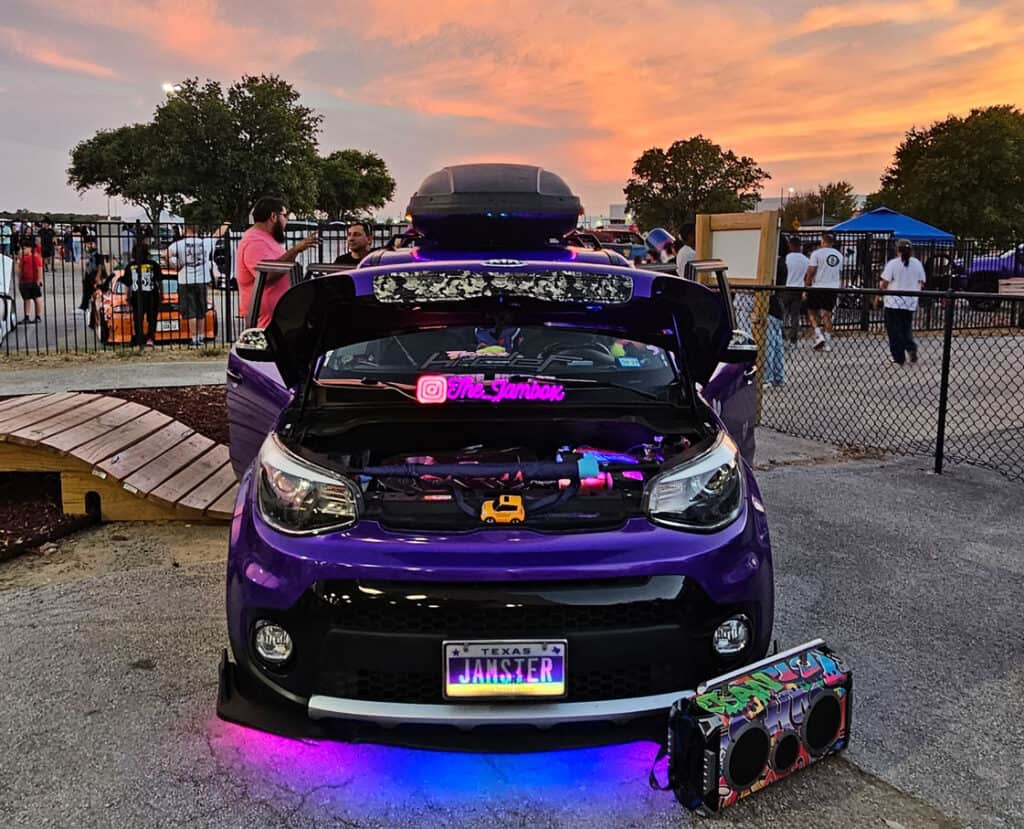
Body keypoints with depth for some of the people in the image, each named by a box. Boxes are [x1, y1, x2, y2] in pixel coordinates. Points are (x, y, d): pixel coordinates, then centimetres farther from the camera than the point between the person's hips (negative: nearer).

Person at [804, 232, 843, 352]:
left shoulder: (817, 253, -8)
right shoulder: (839, 255, 9)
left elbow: (811, 271, -10)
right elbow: (839, 272, 16)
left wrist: (806, 286, -2)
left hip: (817, 287, -4)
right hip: (833, 288, 4)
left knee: (812, 312, 8)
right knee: (827, 314, 8)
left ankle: (818, 335, -10)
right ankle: (827, 343, 5)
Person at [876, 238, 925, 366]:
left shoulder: (892, 263, -11)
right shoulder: (917, 263, 4)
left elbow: (885, 283, -11)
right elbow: (922, 283, 7)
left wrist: (878, 296, 1)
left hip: (894, 303, -4)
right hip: (911, 303, 5)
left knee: (895, 331, 4)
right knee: (906, 329, 20)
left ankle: (899, 358, 5)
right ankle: (911, 348, -3)